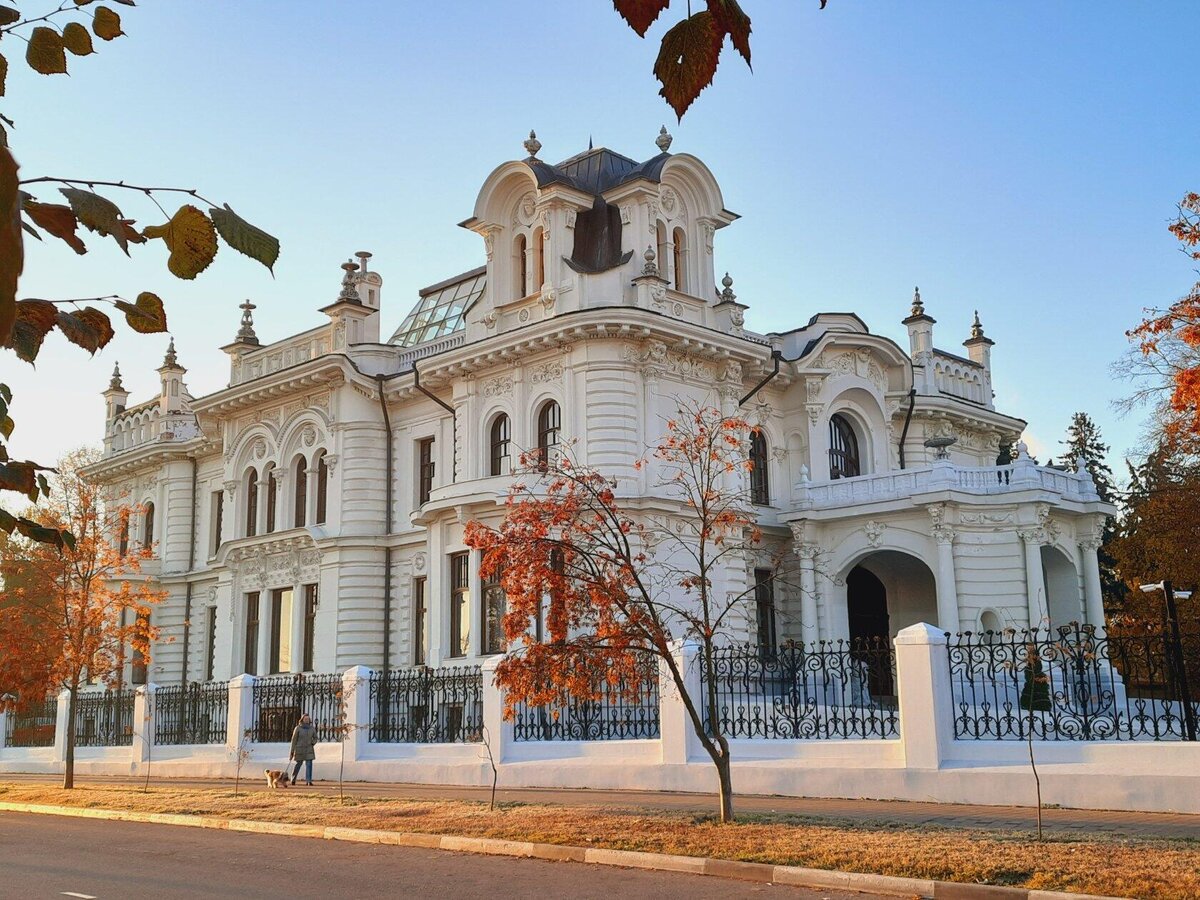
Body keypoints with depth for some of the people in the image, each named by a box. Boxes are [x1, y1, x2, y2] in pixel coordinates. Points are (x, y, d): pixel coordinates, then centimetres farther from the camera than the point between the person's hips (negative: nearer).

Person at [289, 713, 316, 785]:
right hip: (300, 749, -2)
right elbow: (294, 740, -4)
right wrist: (292, 752, -5)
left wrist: (313, 742, -8)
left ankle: (308, 781, -12)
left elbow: (315, 738, 15)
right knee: (298, 765, 10)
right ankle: (293, 779, 34)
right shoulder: (298, 728, -7)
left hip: (309, 749, 2)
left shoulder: (312, 728, 2)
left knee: (309, 764, -11)